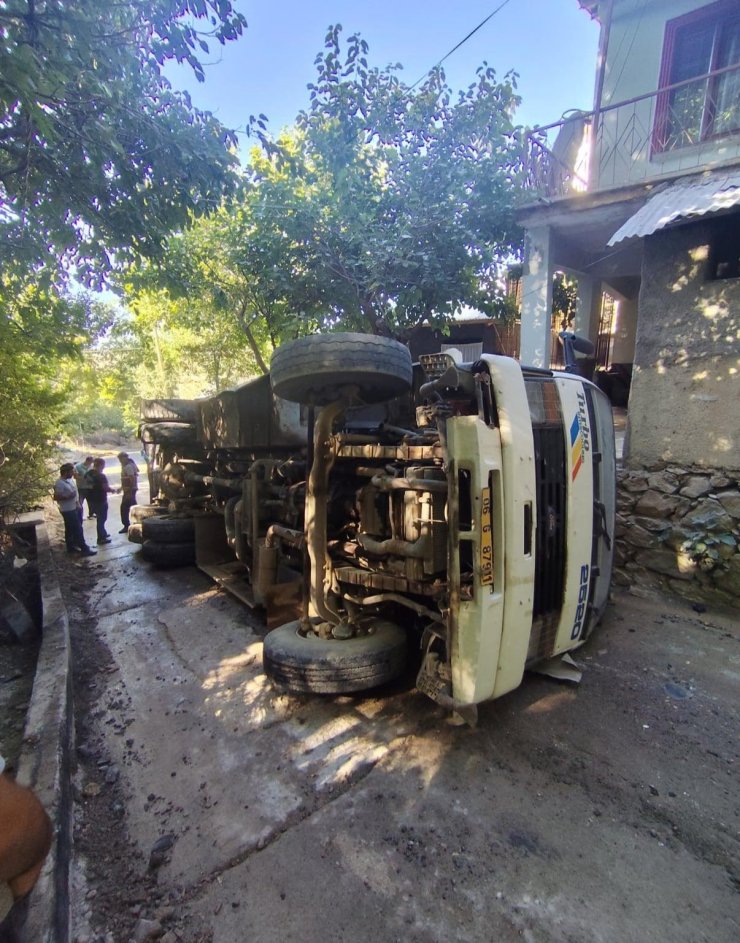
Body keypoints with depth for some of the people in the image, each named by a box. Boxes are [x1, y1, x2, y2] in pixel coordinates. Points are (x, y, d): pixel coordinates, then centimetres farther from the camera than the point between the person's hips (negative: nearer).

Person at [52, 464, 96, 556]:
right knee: (78, 529, -3)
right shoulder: (59, 483, -21)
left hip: (74, 508, 9)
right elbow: (56, 497, -21)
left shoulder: (70, 479, 6)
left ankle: (71, 547, 29)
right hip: (68, 510, -9)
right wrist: (68, 497, -27)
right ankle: (84, 548, 3)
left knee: (70, 529, 18)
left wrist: (77, 502, 10)